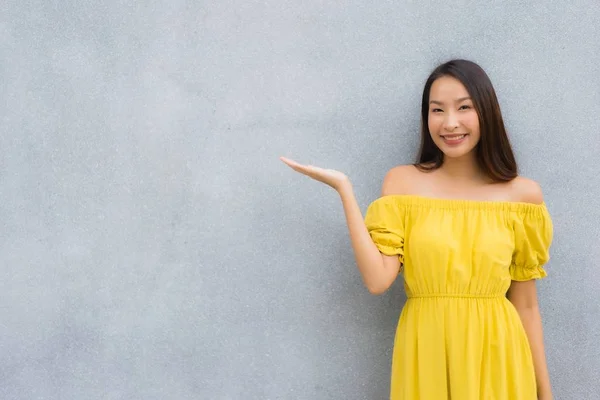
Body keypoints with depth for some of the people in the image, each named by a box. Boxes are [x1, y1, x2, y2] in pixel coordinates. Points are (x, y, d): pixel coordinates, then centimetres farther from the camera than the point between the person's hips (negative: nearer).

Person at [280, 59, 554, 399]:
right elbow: (378, 279, -11)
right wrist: (344, 188, -11)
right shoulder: (403, 182, 0)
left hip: (495, 358, 0)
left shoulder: (522, 194, 1)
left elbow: (525, 303, 5)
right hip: (426, 356, 0)